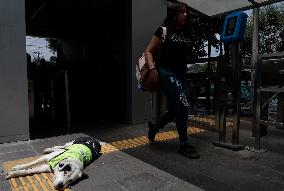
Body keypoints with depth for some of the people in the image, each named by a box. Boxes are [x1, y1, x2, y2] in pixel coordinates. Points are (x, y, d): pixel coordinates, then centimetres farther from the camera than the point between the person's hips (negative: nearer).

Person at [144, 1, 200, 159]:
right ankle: (184, 145, 3)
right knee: (183, 106, -13)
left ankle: (154, 126, 37)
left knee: (175, 109, 11)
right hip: (166, 72, -7)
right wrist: (152, 68, -19)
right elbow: (148, 51, -4)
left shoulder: (187, 33, 14)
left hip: (180, 74, 7)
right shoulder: (164, 30, -2)